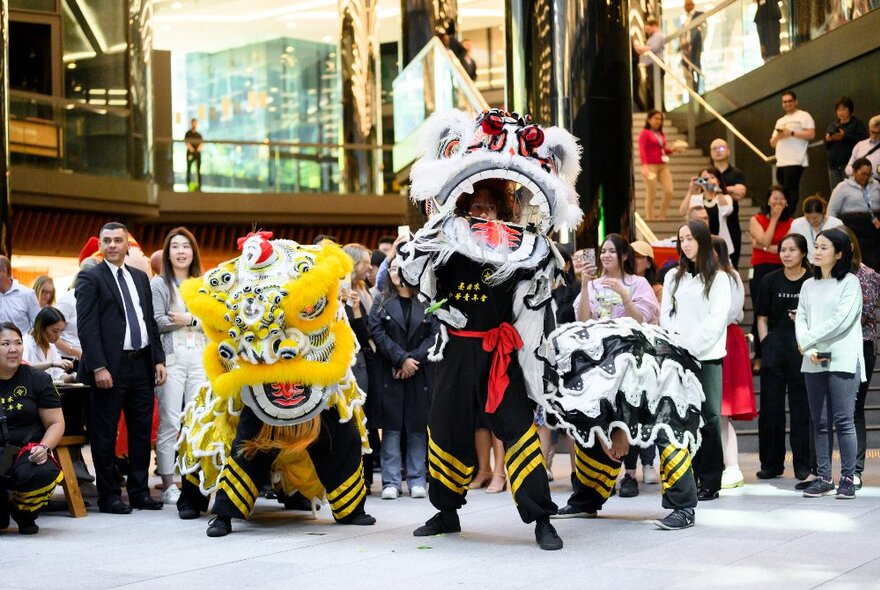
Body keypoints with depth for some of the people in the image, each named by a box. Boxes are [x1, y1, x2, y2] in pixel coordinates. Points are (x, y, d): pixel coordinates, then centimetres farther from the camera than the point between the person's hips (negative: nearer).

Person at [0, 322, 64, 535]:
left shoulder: (38, 379, 8)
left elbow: (56, 423, 8)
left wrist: (43, 448, -12)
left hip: (27, 452, 0)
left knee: (39, 474, -36)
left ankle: (25, 516, 3)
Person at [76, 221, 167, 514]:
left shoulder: (140, 277, 16)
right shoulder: (91, 278, -3)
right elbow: (86, 326, -10)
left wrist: (158, 359, 8)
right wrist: (98, 367, -17)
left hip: (142, 364, 6)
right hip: (111, 368, -6)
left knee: (142, 432, 10)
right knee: (105, 434, 1)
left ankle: (140, 491, 19)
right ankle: (109, 495, 8)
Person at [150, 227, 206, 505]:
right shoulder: (159, 284, 5)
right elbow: (158, 322, -6)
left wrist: (189, 320, -3)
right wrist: (199, 320, -3)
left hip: (199, 357, 4)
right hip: (171, 357, -4)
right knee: (170, 423, -5)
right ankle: (168, 485, -2)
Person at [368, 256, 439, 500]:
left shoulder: (427, 303, 8)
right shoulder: (381, 302, 9)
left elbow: (435, 335, 0)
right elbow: (378, 334, -2)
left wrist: (415, 359, -12)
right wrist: (402, 359, -12)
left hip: (420, 374, 0)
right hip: (390, 374, 0)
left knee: (418, 427, 2)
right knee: (391, 427, -2)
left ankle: (417, 480, 6)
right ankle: (391, 482, 0)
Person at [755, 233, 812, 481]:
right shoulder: (771, 280, 7)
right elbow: (762, 318, 10)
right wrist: (766, 345, 1)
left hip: (803, 347, -2)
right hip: (774, 344, 3)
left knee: (801, 406, 2)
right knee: (770, 407, 4)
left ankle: (802, 464, 10)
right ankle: (771, 464, 13)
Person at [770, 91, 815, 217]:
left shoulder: (803, 116, 4)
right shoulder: (780, 121, 26)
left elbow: (811, 135, -9)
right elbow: (772, 143, 23)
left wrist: (791, 133, -13)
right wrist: (778, 136, 0)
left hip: (795, 161, -7)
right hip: (781, 163, 7)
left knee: (791, 190, -13)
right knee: (783, 192, 4)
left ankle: (789, 217, -17)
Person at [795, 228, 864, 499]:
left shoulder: (850, 282, -1)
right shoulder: (808, 285, 15)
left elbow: (840, 320, -11)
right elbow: (801, 319, 7)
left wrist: (808, 340, -9)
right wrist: (810, 350, -9)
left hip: (843, 361, -5)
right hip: (813, 363, 5)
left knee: (843, 421, -6)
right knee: (820, 422, 6)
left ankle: (848, 478, -1)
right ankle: (823, 477, 10)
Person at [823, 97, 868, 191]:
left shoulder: (858, 123, 4)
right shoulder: (833, 125, 21)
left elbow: (863, 140, -10)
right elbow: (826, 145, 22)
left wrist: (845, 137, -17)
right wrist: (827, 140, -1)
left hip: (849, 162, -6)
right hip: (833, 164, 6)